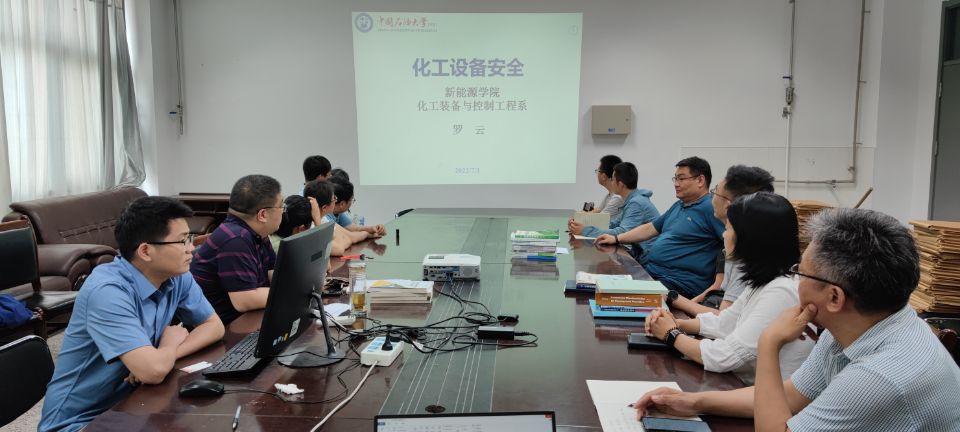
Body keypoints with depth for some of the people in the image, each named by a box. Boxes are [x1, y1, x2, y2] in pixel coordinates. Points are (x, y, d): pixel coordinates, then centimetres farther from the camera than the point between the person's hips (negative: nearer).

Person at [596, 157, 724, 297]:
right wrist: (616, 239, 20)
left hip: (675, 281, -9)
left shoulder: (711, 208, -10)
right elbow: (650, 228, 28)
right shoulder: (678, 206, 23)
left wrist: (718, 284, -26)